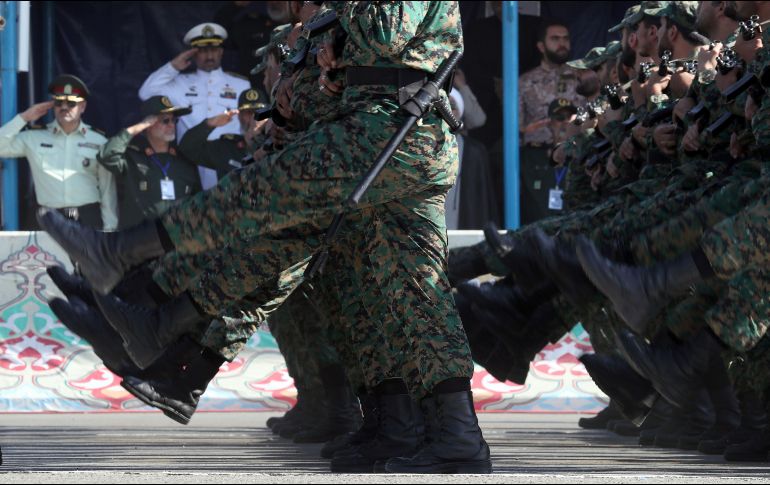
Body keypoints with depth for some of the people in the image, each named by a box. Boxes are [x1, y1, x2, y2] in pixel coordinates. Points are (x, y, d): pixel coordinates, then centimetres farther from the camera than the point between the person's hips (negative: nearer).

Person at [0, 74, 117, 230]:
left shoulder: (98, 141, 7)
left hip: (88, 219, 0)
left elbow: (108, 189, 7)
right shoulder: (34, 138, 8)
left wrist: (109, 229, 2)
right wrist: (24, 118, 1)